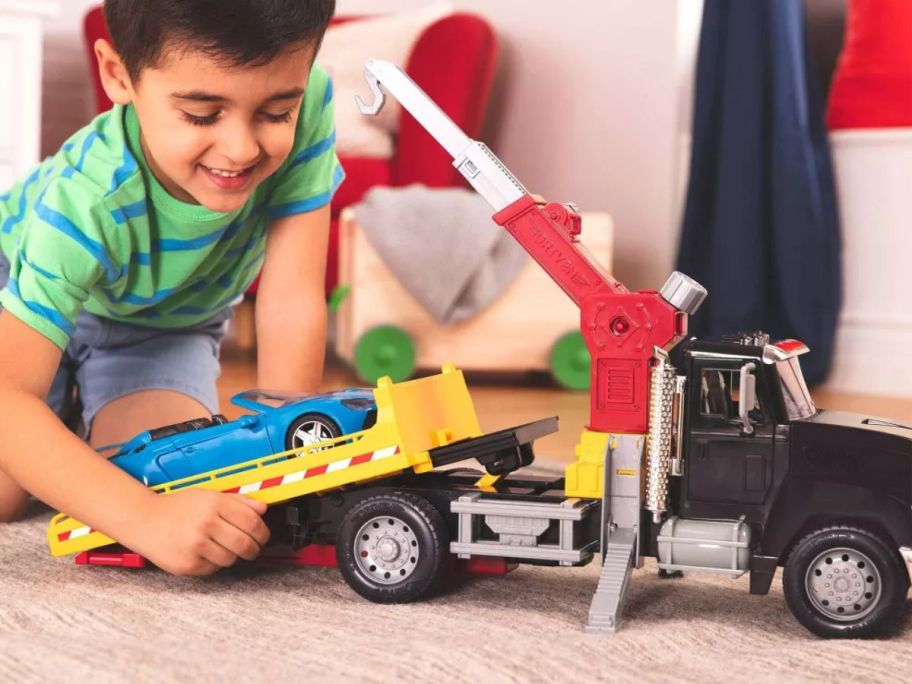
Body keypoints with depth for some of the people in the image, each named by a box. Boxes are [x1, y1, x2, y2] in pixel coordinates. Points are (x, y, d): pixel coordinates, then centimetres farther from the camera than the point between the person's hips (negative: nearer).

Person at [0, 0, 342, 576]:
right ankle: (65, 407, 19)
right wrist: (146, 518, -58)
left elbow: (292, 303, -31)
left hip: (167, 324, 2)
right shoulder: (85, 203, -44)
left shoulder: (309, 109, -37)